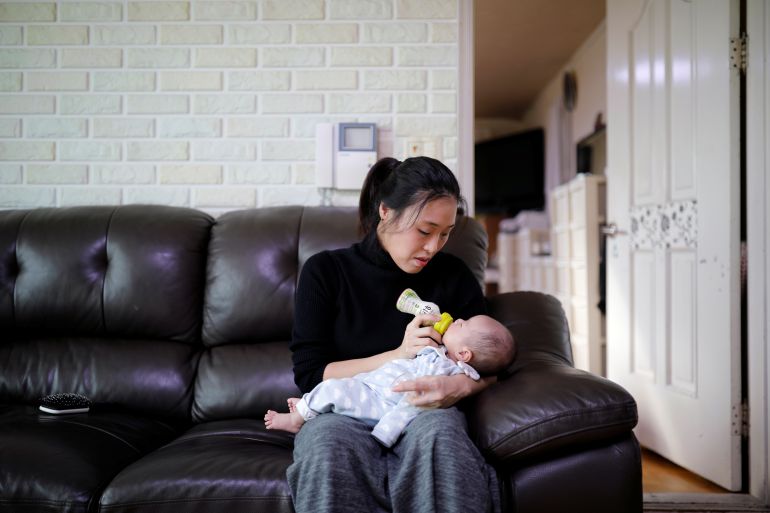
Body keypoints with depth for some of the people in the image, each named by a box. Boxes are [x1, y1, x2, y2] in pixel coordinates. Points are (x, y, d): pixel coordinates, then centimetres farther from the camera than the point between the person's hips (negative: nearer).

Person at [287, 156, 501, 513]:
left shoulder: (454, 276, 6)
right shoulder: (325, 272, 1)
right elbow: (310, 376, -4)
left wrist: (461, 386, -19)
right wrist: (398, 355, -15)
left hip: (423, 414, 2)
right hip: (342, 415, -1)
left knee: (439, 430, -36)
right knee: (329, 442, -38)